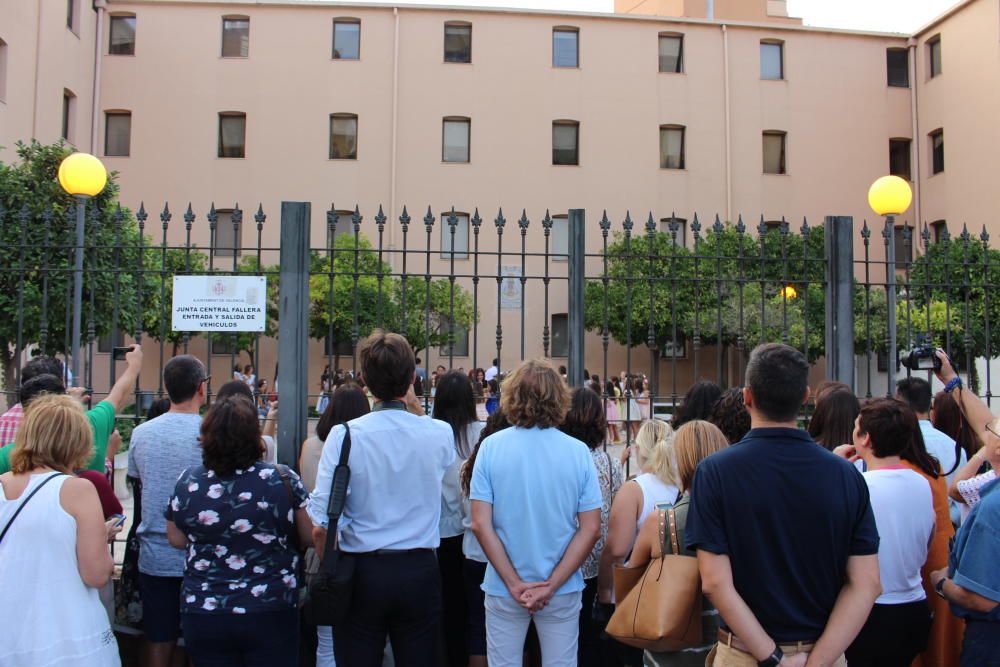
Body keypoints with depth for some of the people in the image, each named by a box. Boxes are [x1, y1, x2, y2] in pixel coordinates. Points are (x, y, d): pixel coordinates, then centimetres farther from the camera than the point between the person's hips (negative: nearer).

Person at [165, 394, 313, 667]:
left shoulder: (187, 482, -8)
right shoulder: (283, 480, -13)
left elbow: (176, 540, 7)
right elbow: (310, 537, -4)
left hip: (202, 615, 2)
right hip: (271, 614, -2)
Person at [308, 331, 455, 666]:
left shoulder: (344, 435, -12)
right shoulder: (440, 434, -7)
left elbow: (321, 523, -12)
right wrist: (416, 411, 20)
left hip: (362, 572, -1)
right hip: (420, 571, 1)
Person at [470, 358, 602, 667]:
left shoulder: (491, 447, -10)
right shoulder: (578, 451, -8)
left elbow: (481, 524, -12)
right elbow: (591, 529, -9)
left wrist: (514, 584, -9)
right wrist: (551, 585, -8)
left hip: (503, 589, 0)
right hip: (564, 590, 1)